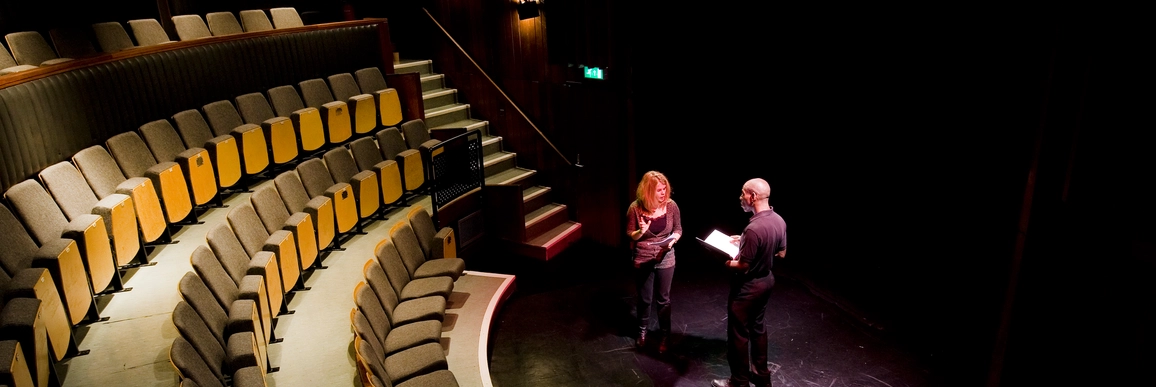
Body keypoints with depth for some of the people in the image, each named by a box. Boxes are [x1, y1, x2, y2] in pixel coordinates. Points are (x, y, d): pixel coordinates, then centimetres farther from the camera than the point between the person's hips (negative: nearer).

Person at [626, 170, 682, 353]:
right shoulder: (635, 208, -16)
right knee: (644, 299, 16)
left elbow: (678, 229, 2)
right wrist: (640, 232, -27)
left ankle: (663, 335, 34)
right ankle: (642, 331, 41)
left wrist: (673, 239, -19)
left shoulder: (671, 206, -12)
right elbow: (629, 235, -6)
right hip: (642, 260, -1)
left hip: (665, 260, 1)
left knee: (663, 299, 14)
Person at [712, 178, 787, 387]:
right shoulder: (779, 221, -4)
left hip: (747, 287, -9)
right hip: (766, 281, 9)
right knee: (758, 327, 23)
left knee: (738, 333, 8)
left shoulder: (754, 228, -32)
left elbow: (743, 266, -25)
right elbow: (781, 253, 10)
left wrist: (724, 261, -5)